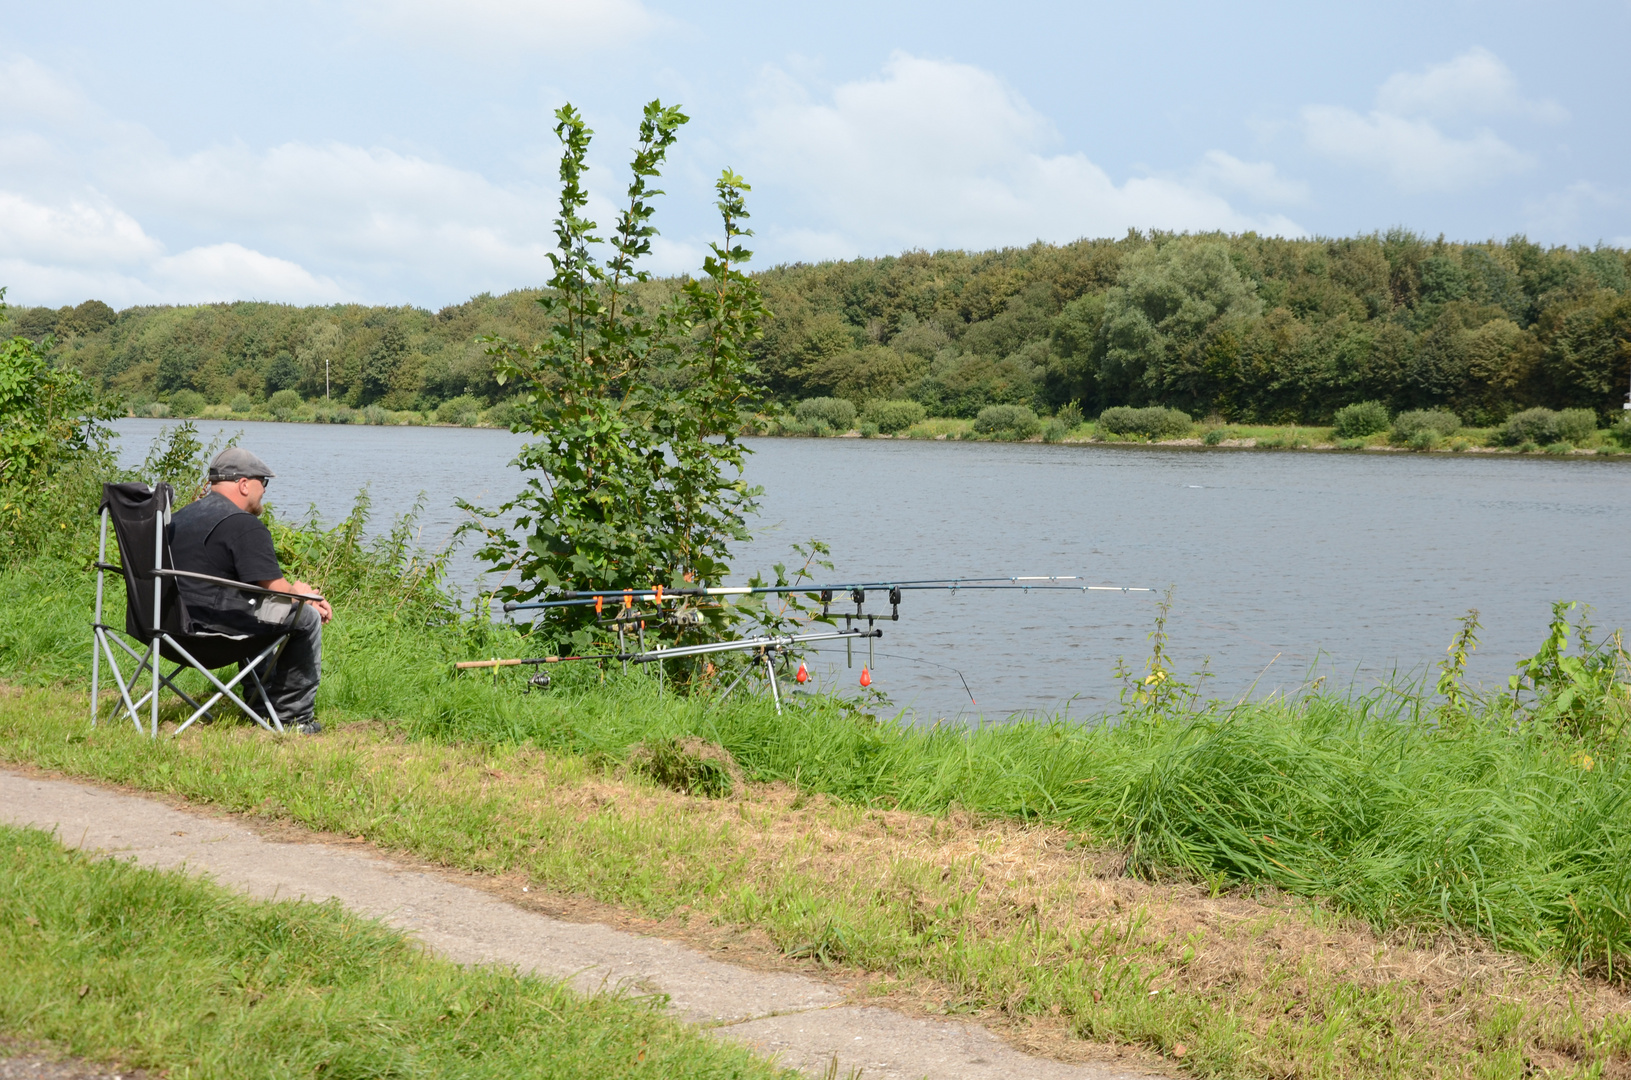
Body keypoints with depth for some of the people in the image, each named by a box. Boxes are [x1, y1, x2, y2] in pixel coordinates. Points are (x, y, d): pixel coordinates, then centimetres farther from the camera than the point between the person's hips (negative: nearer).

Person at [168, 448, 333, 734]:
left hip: (173, 622, 10)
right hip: (215, 624, -10)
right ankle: (294, 716, 11)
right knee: (308, 616, 3)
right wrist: (301, 592, 11)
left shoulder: (180, 517, 19)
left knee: (262, 608, 35)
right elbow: (275, 588, -14)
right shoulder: (244, 525, -13)